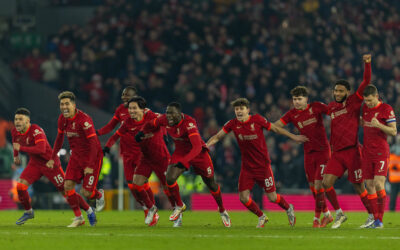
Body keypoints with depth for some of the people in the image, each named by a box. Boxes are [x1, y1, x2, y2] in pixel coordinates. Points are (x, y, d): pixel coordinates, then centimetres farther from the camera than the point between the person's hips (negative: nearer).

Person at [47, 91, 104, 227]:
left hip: (92, 156, -6)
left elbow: (94, 143, -24)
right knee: (68, 186, -8)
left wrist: (90, 166, -27)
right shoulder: (62, 119, -1)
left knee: (86, 193, -9)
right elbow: (59, 138, 16)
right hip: (76, 156, 6)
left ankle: (99, 195, 29)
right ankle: (78, 218, 9)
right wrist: (52, 158, 17)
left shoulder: (84, 120, -24)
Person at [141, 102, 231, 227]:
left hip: (198, 154, -4)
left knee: (211, 184, 10)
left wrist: (183, 162, -54)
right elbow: (151, 125, 6)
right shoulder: (165, 119, -18)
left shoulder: (189, 123, -36)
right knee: (170, 179, -18)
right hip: (180, 152, 4)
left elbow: (197, 147, -46)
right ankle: (179, 206, 8)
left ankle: (222, 211, 34)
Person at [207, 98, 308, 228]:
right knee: (243, 197, -6)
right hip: (247, 167, 3)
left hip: (263, 165, -3)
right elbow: (218, 136, 4)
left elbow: (275, 128, 1)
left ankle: (288, 208, 34)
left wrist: (294, 137, 5)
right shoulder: (233, 124, -4)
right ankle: (261, 217, 21)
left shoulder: (257, 119, -10)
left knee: (272, 197, 1)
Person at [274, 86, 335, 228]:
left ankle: (316, 218, -2)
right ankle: (327, 214, 23)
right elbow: (276, 125, 0)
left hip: (323, 151, -4)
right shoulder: (292, 114, 4)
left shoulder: (316, 107, -4)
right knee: (312, 187, 7)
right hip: (308, 153, 4)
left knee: (318, 185, -11)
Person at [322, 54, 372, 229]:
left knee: (358, 186, -2)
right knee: (326, 183, -5)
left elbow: (366, 82, -10)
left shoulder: (353, 102, -2)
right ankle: (339, 214, 12)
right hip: (336, 153, 6)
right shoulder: (331, 107, 14)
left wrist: (367, 64, -20)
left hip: (352, 152, -6)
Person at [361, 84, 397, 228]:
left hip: (381, 152, -6)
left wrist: (379, 125, -25)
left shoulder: (386, 109, -8)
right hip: (367, 151, 6)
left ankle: (380, 219, -9)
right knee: (369, 185, 1)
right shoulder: (365, 108, 9)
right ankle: (375, 219, 6)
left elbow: (394, 131, -11)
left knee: (378, 183, -16)